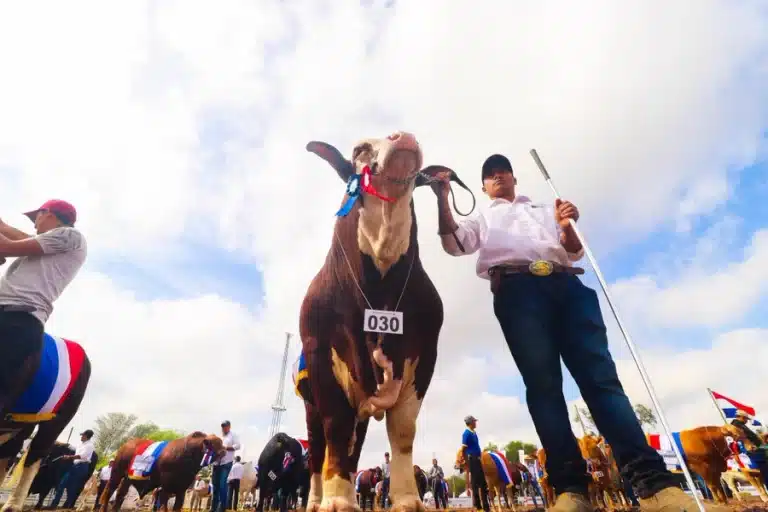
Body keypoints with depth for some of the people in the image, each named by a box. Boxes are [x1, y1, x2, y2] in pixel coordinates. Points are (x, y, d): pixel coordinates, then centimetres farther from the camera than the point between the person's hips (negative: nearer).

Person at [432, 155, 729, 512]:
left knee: (601, 375, -11)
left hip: (566, 284, 3)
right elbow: (454, 243, 11)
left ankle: (655, 482, -12)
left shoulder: (545, 211, 36)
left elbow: (574, 252, 25)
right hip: (516, 289, -2)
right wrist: (442, 199, 0)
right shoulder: (483, 218, 30)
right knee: (543, 383, -13)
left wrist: (567, 226, 3)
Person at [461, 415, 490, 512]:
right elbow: (463, 450, -17)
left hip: (477, 459, 9)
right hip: (472, 460, -9)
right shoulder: (467, 433, -17)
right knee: (475, 482, -2)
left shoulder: (474, 433, 11)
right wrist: (467, 462, -16)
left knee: (483, 482, 14)